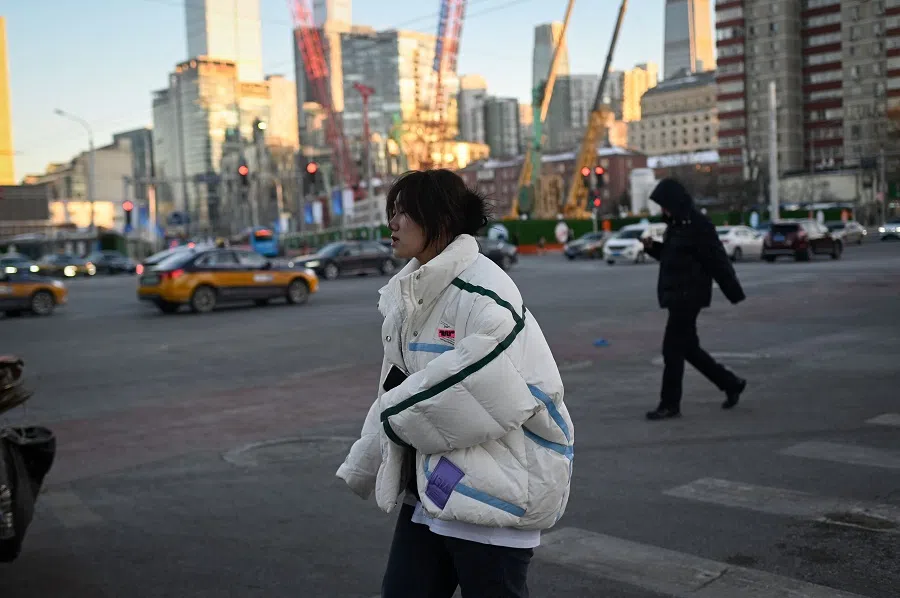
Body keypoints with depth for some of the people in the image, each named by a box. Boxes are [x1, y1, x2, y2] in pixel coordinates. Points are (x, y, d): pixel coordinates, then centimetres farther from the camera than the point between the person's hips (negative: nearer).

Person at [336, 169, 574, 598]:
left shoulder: (482, 293, -19)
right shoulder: (409, 294, 9)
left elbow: (503, 394, -28)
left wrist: (403, 411, -14)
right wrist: (364, 466, 20)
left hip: (493, 492, -8)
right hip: (428, 487, 8)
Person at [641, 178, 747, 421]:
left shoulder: (698, 225, -15)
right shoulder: (675, 224, 13)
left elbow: (717, 261, -16)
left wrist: (735, 295, -16)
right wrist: (652, 247, 4)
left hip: (688, 296, -10)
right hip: (677, 296, 10)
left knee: (672, 349, -5)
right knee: (688, 348, 14)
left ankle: (670, 404, 4)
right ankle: (731, 384, 27)